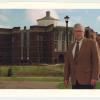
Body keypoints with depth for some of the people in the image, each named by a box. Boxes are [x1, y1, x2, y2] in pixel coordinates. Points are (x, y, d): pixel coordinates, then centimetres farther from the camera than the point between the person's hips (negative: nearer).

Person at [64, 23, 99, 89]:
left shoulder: (91, 43, -2)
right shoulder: (71, 46, 14)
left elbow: (96, 61, -8)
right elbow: (67, 63, 14)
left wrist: (95, 77, -16)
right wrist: (66, 78, 6)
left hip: (87, 79, -5)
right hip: (75, 81, 6)